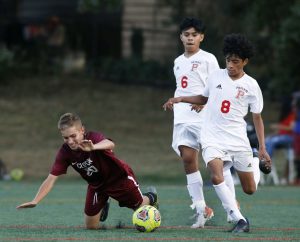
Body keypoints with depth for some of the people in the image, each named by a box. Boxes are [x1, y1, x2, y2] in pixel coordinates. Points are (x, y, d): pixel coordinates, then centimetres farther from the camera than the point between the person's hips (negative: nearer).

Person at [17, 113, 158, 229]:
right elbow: (51, 179, -21)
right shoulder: (65, 152, -22)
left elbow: (110, 144, -58)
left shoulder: (93, 138, -34)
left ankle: (150, 198, 44)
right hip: (96, 184, 4)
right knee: (91, 226, 2)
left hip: (119, 177, -3)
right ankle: (103, 207, 36)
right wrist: (35, 201, -34)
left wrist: (93, 147, -80)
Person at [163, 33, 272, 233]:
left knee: (250, 190, 6)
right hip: (213, 139, 1)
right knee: (216, 177, -27)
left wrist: (262, 148, -1)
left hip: (238, 140, -1)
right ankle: (240, 220, -20)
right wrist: (179, 99, 8)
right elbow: (204, 98, 21)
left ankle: (256, 165, 41)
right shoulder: (216, 76, 2)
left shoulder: (251, 85, -4)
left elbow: (257, 117, 4)